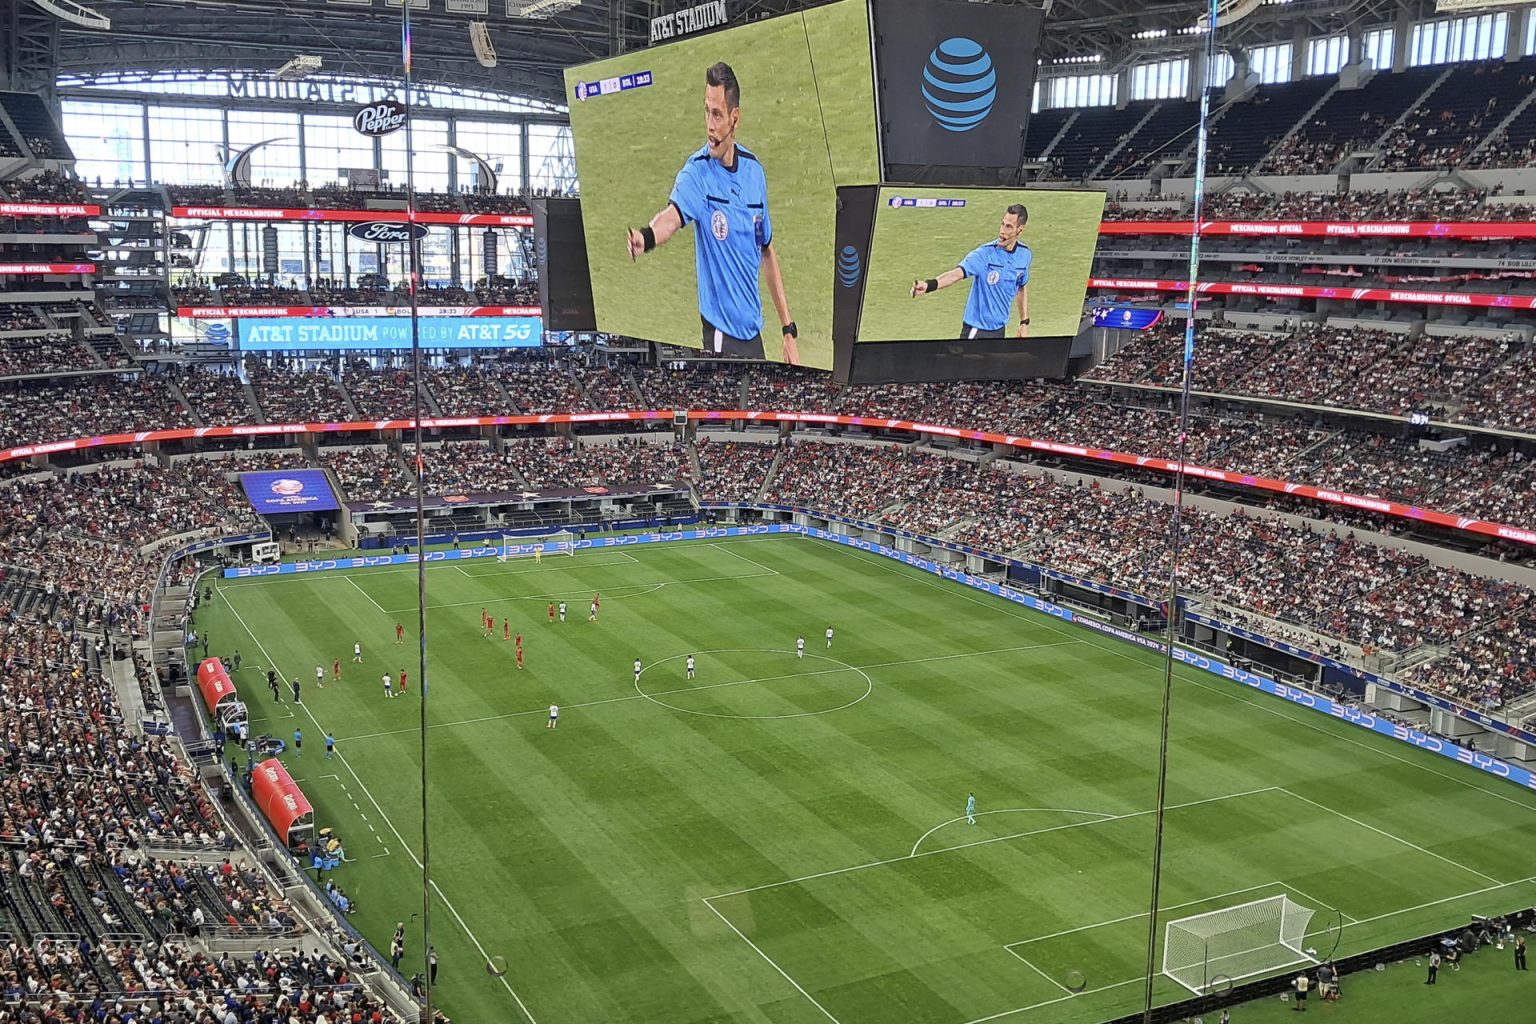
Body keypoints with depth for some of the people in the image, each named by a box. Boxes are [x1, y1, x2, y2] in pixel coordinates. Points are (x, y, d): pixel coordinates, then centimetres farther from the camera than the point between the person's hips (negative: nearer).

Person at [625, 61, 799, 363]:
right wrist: (647, 236, -54)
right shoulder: (697, 171, -10)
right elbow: (672, 215, -31)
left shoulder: (754, 170, 5)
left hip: (754, 331, 5)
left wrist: (789, 329, 13)